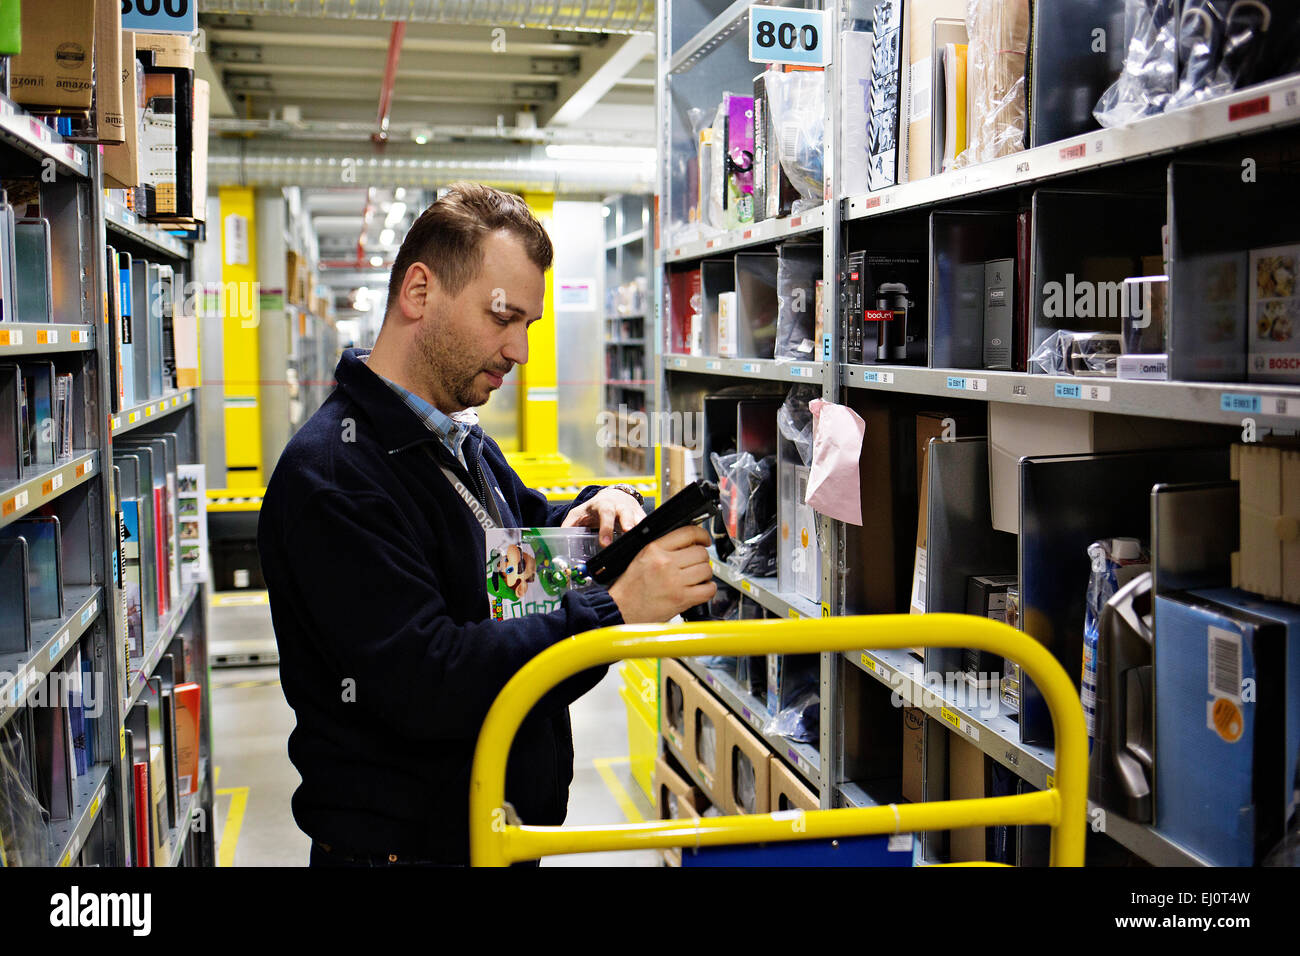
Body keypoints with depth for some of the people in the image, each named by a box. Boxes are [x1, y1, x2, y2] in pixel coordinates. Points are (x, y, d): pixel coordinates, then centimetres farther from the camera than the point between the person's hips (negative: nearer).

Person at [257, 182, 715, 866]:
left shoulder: (464, 443, 8)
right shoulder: (330, 474, -23)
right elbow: (427, 684, -30)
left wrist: (590, 512, -2)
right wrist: (617, 610, -31)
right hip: (400, 843, -9)